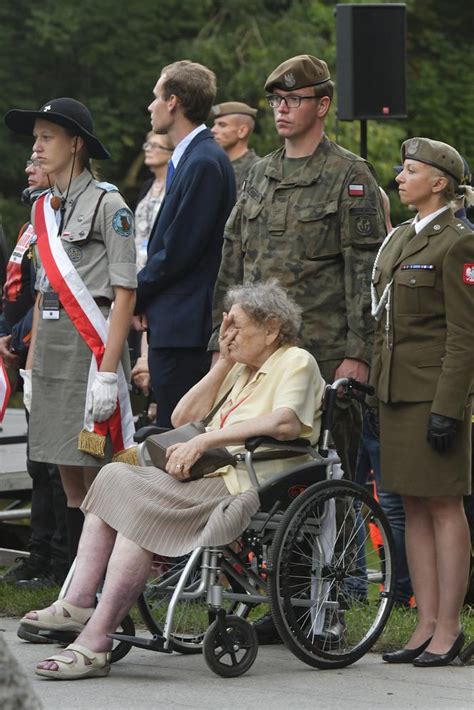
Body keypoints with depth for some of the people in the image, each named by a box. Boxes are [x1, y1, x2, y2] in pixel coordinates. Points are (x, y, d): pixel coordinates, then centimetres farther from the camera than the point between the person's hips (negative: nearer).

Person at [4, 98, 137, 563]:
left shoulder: (108, 205, -7)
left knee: (97, 477, -6)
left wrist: (107, 370, -17)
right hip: (51, 346, 7)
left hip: (91, 345, -7)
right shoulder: (44, 209, 16)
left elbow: (125, 295, -11)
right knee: (70, 481, 8)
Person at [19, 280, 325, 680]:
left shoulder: (297, 363, 1)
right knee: (114, 478, -10)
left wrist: (204, 441, -20)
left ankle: (95, 643, -31)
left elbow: (286, 423, -21)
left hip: (245, 486, -9)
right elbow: (182, 418, 22)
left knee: (140, 508, -27)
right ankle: (78, 603, -19)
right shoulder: (242, 370, 28)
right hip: (211, 475, 9)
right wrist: (223, 364, 16)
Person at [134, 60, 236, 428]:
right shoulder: (191, 157, 17)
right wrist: (142, 296, 8)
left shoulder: (204, 163, -15)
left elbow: (178, 250, -17)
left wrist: (136, 294, -5)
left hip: (185, 327, -10)